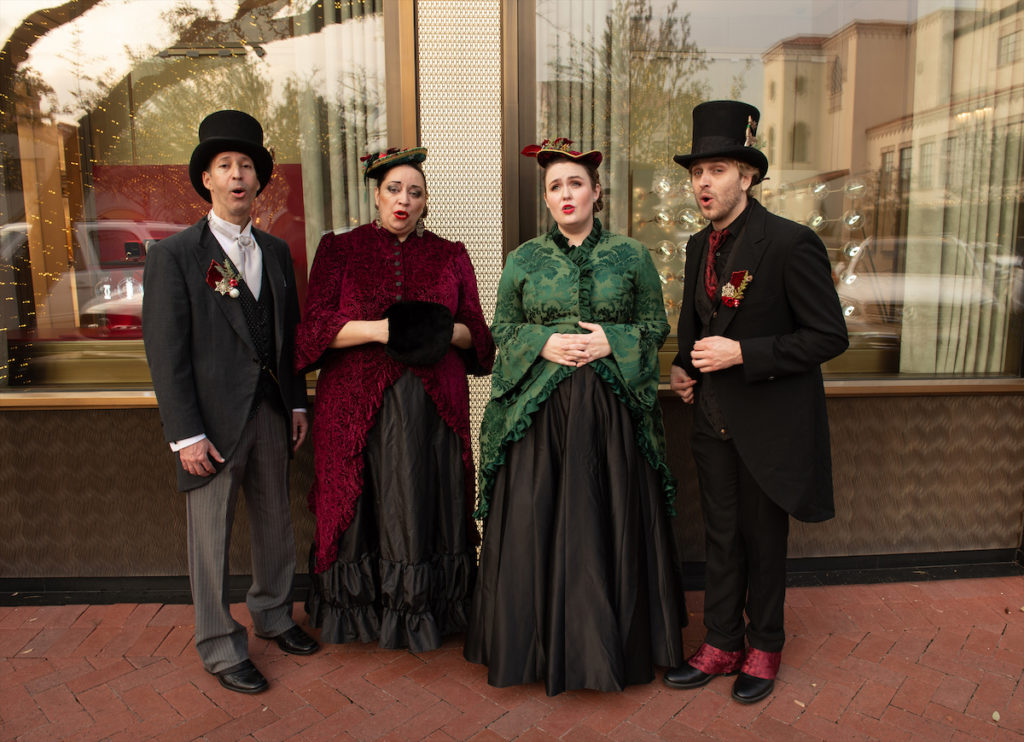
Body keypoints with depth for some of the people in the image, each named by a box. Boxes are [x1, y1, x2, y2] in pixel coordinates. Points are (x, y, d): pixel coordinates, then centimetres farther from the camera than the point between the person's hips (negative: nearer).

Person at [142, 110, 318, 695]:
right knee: (211, 536, 7)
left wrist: (297, 403, 8)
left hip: (271, 411, 5)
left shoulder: (276, 251, 10)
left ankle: (274, 613, 38)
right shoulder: (174, 256, -6)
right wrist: (187, 434, -14)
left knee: (276, 521, 17)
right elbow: (166, 352, -10)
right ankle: (221, 647, 25)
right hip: (213, 418, -5)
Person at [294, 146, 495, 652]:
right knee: (361, 508, 5)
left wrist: (446, 331, -11)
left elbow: (478, 334, 10)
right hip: (358, 405, -1)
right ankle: (358, 610, 23)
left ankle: (428, 611, 20)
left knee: (427, 507, 4)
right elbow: (314, 328, -1)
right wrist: (380, 330, -15)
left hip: (434, 404, 1)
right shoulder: (339, 250, 8)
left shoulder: (450, 257, 12)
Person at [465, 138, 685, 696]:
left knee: (608, 522, 5)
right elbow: (501, 328, 9)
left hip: (610, 410, 0)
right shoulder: (524, 259, 7)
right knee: (536, 521, 3)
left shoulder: (630, 255, 5)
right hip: (539, 411, 1)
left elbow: (656, 325, 7)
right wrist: (544, 343, -9)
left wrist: (611, 341, -10)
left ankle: (609, 641, 24)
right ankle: (540, 642, 21)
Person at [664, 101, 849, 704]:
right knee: (722, 538, 16)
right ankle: (722, 646, 33)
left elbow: (830, 336, -16)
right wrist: (684, 367, 2)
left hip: (770, 424, -6)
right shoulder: (700, 247, 6)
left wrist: (743, 353, -22)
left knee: (764, 541, 12)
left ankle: (765, 648, 34)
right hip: (714, 418, 6)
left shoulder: (791, 243, -16)